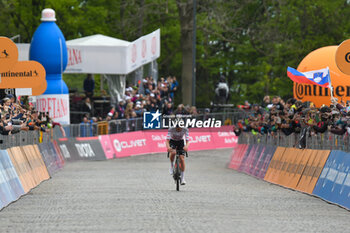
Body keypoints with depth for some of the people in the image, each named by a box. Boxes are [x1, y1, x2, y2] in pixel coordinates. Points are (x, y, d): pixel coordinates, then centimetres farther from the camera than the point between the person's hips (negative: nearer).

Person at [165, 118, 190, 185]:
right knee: (173, 152, -35)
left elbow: (187, 140, -29)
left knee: (182, 159, -13)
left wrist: (186, 146, -51)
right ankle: (171, 166, -7)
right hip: (172, 141, -1)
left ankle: (182, 178, -5)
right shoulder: (171, 129, -28)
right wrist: (168, 147, -55)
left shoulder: (185, 130, -24)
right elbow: (167, 140, -34)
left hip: (181, 142, 1)